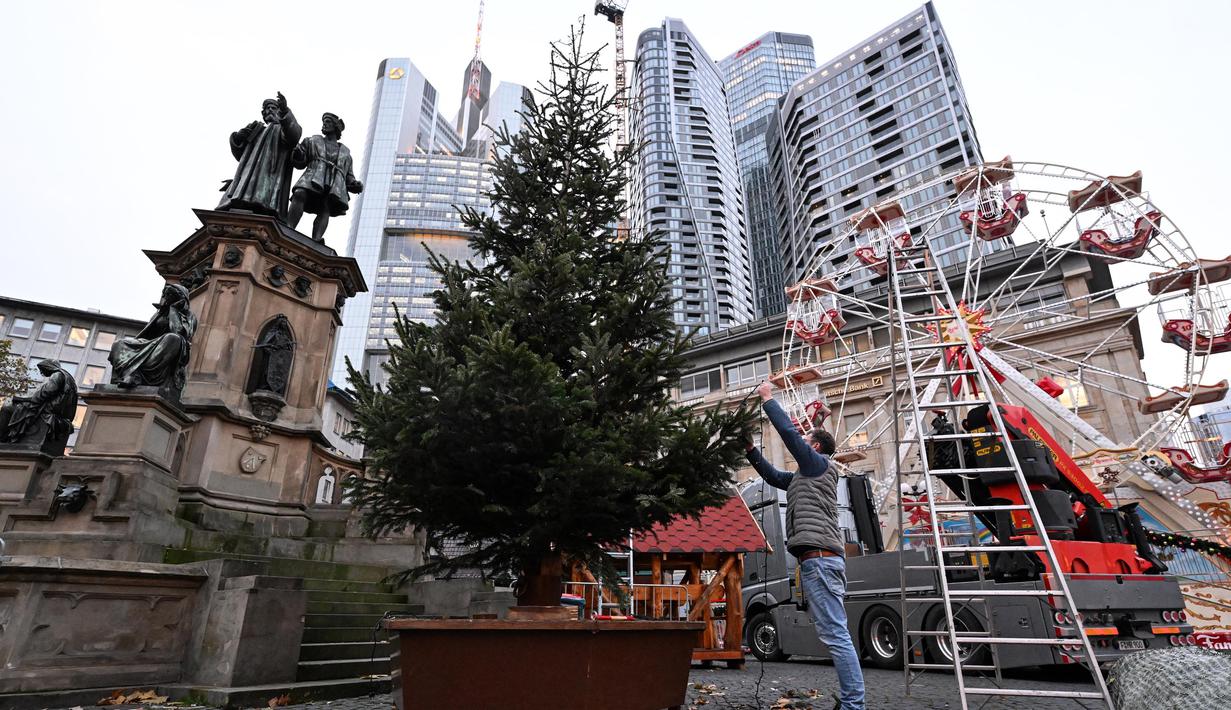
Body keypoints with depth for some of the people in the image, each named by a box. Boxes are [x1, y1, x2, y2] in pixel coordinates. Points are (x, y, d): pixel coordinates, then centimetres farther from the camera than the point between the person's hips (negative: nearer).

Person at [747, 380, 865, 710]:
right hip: (822, 559, 10)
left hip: (819, 557, -10)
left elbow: (788, 431, -7)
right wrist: (750, 449, 28)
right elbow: (772, 476, 35)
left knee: (835, 634, -11)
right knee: (836, 633, 9)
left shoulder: (819, 464, 2)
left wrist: (767, 399, 2)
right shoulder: (804, 476, 26)